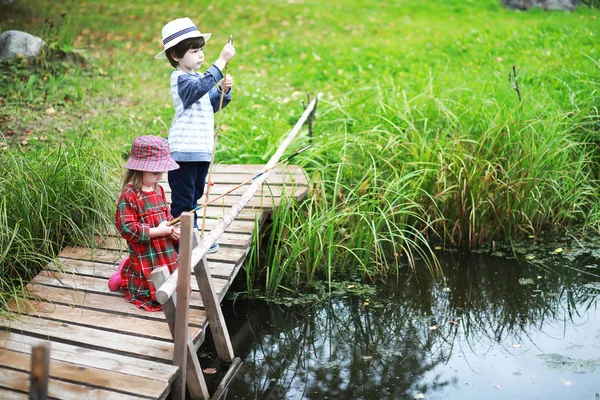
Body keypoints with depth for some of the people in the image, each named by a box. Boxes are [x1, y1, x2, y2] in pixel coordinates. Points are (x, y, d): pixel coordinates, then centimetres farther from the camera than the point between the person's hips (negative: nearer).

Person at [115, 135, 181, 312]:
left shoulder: (158, 190, 6)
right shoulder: (129, 195, -19)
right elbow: (126, 228, -22)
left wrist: (174, 228, -5)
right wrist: (156, 232, -22)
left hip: (166, 252, 8)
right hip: (146, 256, -8)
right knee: (154, 295, -1)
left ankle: (132, 268, 30)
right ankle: (126, 276, 23)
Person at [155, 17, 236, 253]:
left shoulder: (199, 78, 15)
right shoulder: (181, 79, -14)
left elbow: (213, 105, 23)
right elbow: (202, 86, -35)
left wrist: (224, 90, 3)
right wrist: (221, 61, -36)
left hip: (201, 150, 9)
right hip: (184, 152, -9)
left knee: (194, 196, 20)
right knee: (183, 200, -1)